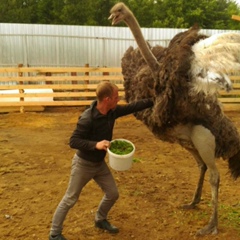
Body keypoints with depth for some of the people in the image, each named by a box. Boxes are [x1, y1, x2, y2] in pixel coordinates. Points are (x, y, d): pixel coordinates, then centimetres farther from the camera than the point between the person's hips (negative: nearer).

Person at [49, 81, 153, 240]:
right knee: (70, 199, 5)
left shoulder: (112, 112, -8)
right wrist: (95, 144, -39)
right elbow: (73, 141, -27)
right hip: (83, 164, -7)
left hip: (100, 164, 7)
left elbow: (133, 107, 2)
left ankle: (100, 220, 39)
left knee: (113, 194, 13)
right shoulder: (88, 118, -30)